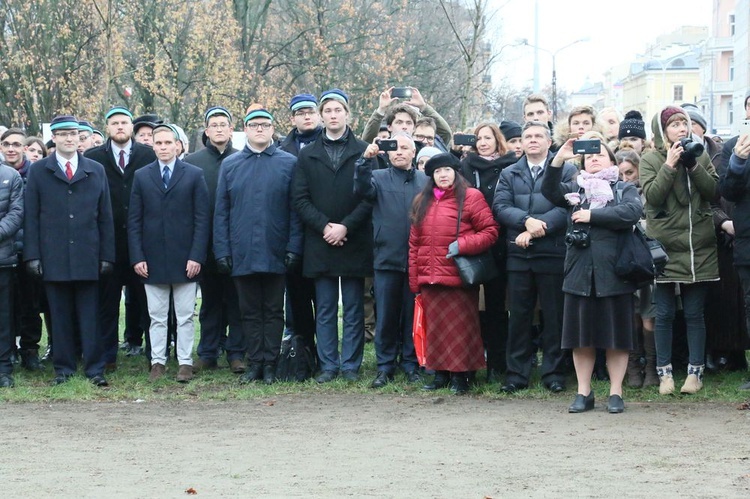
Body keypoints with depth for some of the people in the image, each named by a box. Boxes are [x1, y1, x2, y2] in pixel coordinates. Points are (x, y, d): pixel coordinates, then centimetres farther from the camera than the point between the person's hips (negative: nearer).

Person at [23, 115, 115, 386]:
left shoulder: (96, 170, 11)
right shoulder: (38, 171, 7)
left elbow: (105, 217, 9)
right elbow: (31, 217, 4)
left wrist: (107, 255, 2)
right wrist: (32, 255, -4)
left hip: (87, 257, 1)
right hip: (53, 257, 0)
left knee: (90, 315, 1)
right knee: (60, 315, 4)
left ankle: (94, 368, 6)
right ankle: (63, 368, 12)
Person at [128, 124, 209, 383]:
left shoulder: (194, 175, 3)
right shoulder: (141, 176, 8)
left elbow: (202, 219, 0)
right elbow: (134, 221, 6)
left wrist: (197, 256, -8)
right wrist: (137, 257, -3)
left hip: (185, 259, -1)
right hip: (153, 259, 1)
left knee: (185, 317, 3)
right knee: (156, 317, 6)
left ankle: (185, 362, 8)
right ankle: (158, 362, 12)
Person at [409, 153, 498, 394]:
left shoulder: (470, 197, -1)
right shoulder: (422, 202, 16)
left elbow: (490, 232, -5)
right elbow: (414, 242, 16)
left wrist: (462, 245, -17)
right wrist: (414, 279, 11)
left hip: (457, 276, -5)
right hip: (429, 278, 5)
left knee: (460, 327, -2)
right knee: (435, 327, 8)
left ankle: (460, 375, 5)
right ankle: (441, 373, 16)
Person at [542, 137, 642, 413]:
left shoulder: (625, 189, 7)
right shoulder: (575, 189, 15)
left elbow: (632, 212, -13)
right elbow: (550, 191, -4)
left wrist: (592, 215, -11)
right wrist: (558, 159, -16)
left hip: (613, 271, -3)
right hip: (580, 272, 3)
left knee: (615, 334, 1)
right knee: (582, 335, 5)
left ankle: (615, 393, 8)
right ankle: (584, 393, 12)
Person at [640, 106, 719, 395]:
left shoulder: (701, 156, 9)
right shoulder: (651, 160, 1)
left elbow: (714, 192, -1)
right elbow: (652, 196, -12)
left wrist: (693, 166, -11)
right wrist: (670, 165, -16)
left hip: (698, 248, 2)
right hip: (664, 247, -2)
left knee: (694, 313, 5)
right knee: (665, 314, 2)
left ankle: (696, 371, 11)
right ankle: (664, 372, 9)